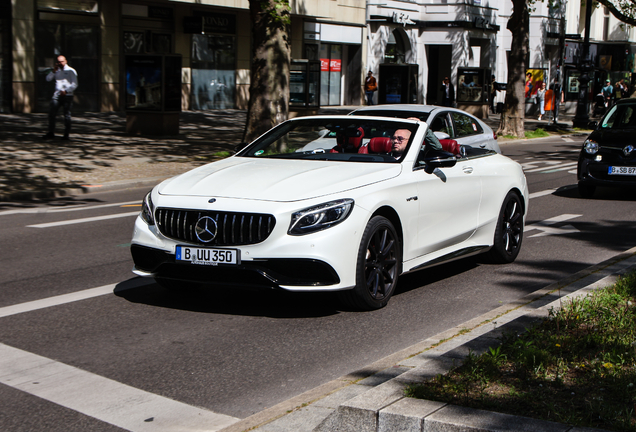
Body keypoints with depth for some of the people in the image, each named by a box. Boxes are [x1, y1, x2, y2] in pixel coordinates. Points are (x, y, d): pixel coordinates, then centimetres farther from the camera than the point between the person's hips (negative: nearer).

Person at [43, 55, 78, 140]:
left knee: (67, 115, -1)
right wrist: (54, 70, -4)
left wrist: (66, 91, -15)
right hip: (57, 95, 4)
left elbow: (74, 85, -5)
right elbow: (48, 79, 8)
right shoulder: (57, 71, 15)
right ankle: (51, 133, 7)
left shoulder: (71, 71, 1)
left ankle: (66, 134, 6)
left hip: (67, 96, -4)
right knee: (51, 113, -2)